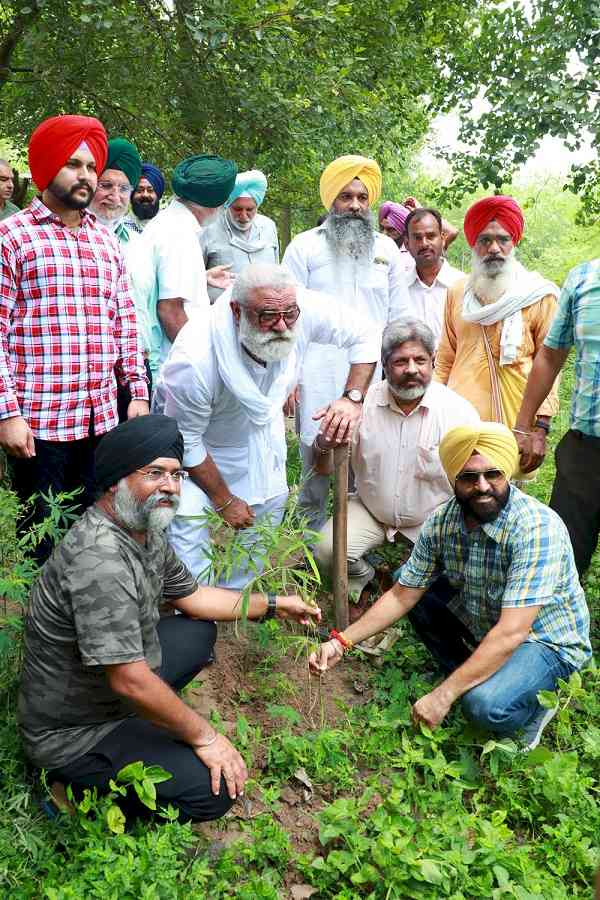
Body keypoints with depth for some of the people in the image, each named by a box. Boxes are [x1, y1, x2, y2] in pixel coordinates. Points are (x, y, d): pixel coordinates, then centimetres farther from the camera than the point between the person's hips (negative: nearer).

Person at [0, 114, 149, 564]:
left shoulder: (107, 241, 15)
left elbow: (126, 323, 15)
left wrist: (138, 392, 9)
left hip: (102, 420, 5)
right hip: (37, 423, -4)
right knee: (41, 543, 5)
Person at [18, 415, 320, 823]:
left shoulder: (144, 529, -2)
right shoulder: (101, 559, -33)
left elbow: (191, 596, 13)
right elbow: (129, 680, -32)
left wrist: (274, 604, 14)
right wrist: (203, 736, -19)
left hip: (101, 692, 9)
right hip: (73, 735, -9)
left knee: (199, 632, 20)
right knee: (216, 789, -17)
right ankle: (80, 788, 1)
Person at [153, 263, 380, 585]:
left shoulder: (306, 309, -33)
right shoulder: (194, 362, -41)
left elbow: (365, 334, -15)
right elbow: (185, 441, -25)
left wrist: (352, 398, -30)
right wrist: (225, 501, -14)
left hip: (262, 429, 5)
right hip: (200, 443, -5)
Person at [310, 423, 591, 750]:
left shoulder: (538, 528, -31)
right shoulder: (441, 522, -13)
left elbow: (511, 632, -34)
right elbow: (401, 596, -4)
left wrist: (443, 695, -33)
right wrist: (342, 642, -14)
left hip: (545, 641, -6)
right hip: (479, 625, 6)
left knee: (484, 704, -32)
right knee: (412, 583, -5)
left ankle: (534, 704, 4)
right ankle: (471, 677, 6)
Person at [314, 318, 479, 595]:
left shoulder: (459, 411, -15)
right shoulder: (363, 402, -10)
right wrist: (326, 444, -30)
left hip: (433, 520, 0)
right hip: (369, 511, 1)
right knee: (327, 551, -21)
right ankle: (359, 576, 15)